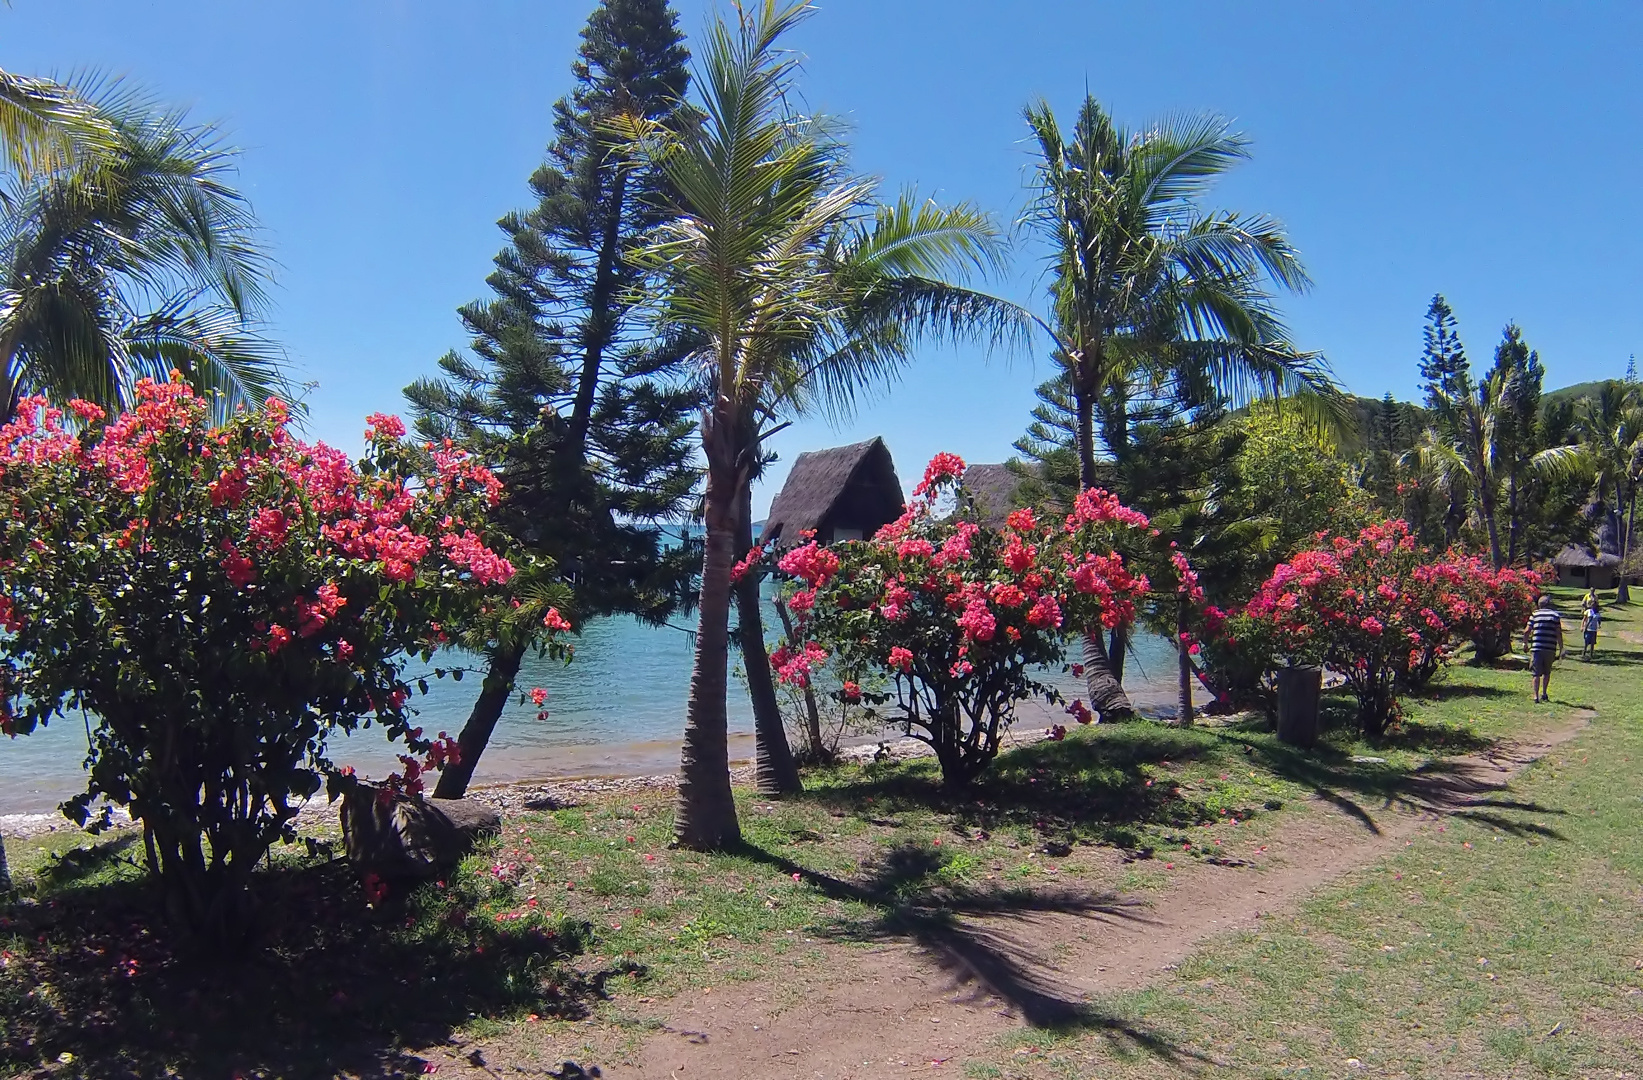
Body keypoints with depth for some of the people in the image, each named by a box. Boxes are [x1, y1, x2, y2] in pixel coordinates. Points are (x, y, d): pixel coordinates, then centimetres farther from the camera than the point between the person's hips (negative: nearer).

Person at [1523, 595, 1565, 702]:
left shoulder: (1535, 614, 4)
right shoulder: (1555, 615, 6)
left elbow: (1527, 631, -1)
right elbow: (1559, 634, 0)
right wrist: (1561, 649, 4)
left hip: (1536, 648, -1)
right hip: (1551, 649, 1)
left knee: (1536, 673, 1)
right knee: (1547, 673, 20)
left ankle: (1536, 695, -7)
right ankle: (1544, 693, 21)